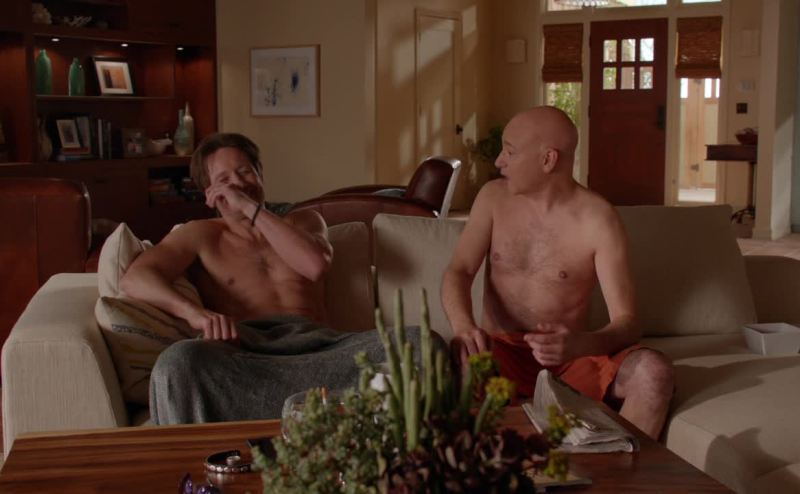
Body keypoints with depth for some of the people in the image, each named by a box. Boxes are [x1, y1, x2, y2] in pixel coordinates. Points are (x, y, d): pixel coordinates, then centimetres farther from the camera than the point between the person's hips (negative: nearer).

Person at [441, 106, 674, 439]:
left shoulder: (597, 219, -9)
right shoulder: (494, 197, 3)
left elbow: (626, 323, -14)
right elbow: (459, 271, -2)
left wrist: (578, 345, -37)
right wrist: (463, 326, -25)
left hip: (571, 361, -1)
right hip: (501, 353, 1)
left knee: (653, 371, -28)